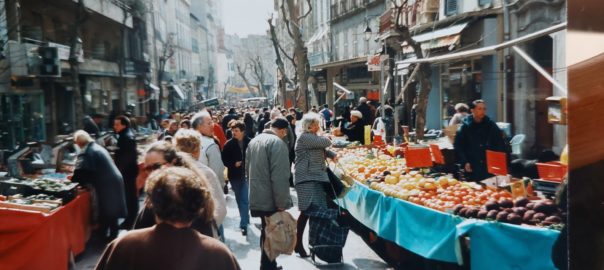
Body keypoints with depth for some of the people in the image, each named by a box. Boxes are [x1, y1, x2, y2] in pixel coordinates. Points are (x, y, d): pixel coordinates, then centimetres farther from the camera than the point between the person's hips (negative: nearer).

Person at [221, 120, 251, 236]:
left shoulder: (250, 142, -9)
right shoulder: (229, 144, -3)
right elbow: (224, 160, 1)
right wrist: (234, 164, -13)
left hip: (247, 174, -3)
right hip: (235, 176, 3)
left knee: (244, 200, -8)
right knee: (240, 199, 15)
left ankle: (243, 224, -3)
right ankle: (246, 219, 33)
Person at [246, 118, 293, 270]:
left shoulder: (254, 141, 11)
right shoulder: (277, 143, -17)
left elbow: (248, 170, 19)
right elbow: (279, 177, -23)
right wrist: (282, 203, -18)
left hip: (257, 198, 9)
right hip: (270, 200, -9)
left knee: (266, 232, 20)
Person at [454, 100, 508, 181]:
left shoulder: (491, 125, 5)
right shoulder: (465, 126, 0)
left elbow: (500, 146, 10)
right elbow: (458, 146, 0)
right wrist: (464, 162, -8)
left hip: (490, 168, 2)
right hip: (472, 169, -1)